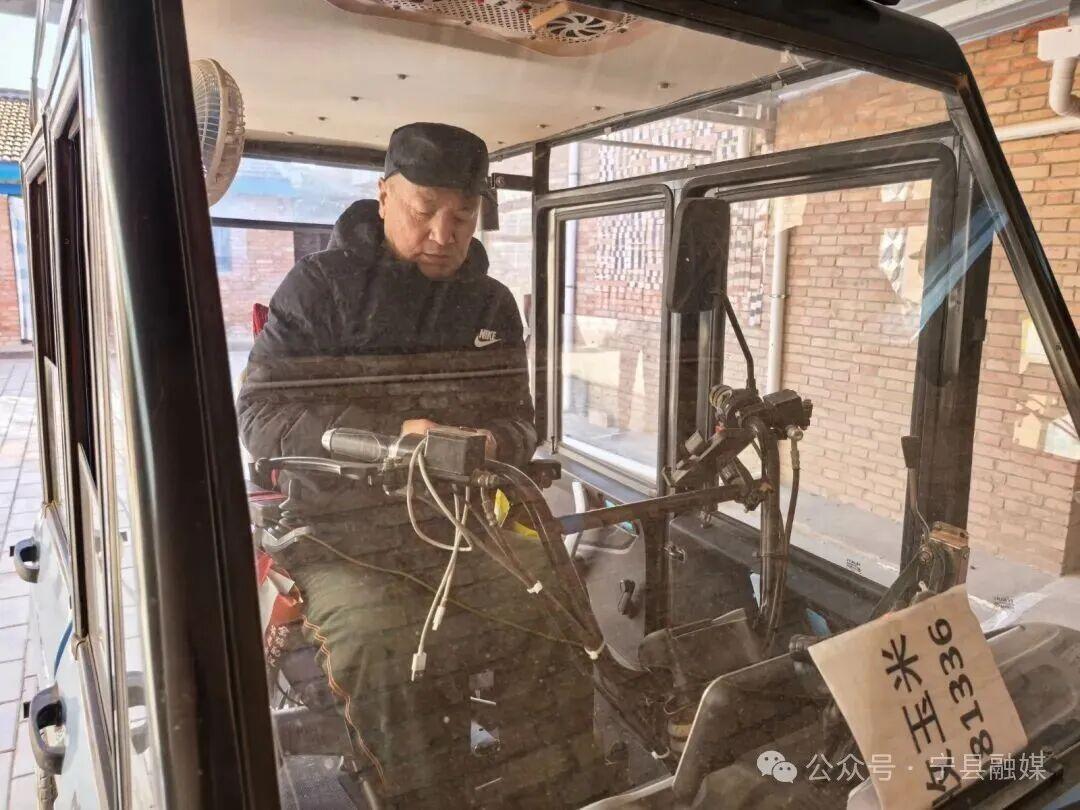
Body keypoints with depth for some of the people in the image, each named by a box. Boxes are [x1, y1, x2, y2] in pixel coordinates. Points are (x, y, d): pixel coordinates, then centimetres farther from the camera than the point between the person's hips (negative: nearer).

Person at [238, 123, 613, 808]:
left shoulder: (492, 303, 9)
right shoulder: (320, 284, -4)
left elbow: (519, 419, 9)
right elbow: (260, 415, -10)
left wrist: (493, 444, -17)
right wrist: (391, 436, -24)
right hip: (348, 526, -3)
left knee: (554, 632, -15)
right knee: (394, 665, -25)